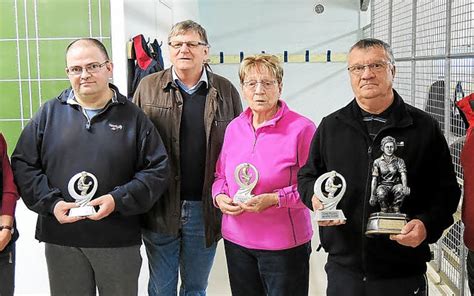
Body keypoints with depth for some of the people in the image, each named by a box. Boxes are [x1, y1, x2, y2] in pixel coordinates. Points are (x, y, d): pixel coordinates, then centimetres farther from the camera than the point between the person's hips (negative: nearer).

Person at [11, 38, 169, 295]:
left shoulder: (132, 116, 1)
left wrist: (118, 200, -14)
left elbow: (157, 169, -1)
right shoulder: (49, 113, 6)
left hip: (119, 240, -1)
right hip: (60, 238, 1)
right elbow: (22, 164, 5)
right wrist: (51, 202, -9)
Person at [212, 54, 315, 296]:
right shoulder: (234, 127, 6)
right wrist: (220, 197, -4)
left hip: (285, 245, -5)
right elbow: (221, 175, 16)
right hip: (236, 240, 5)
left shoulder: (301, 128, -12)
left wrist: (275, 199, -22)